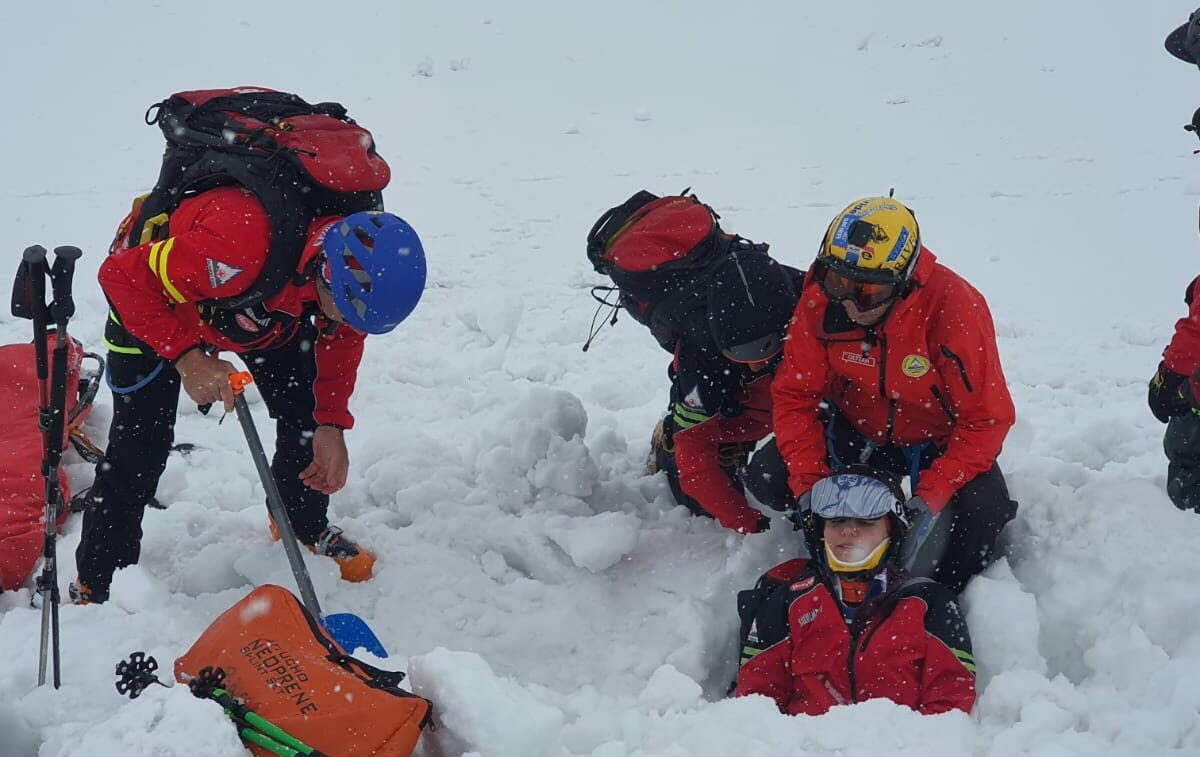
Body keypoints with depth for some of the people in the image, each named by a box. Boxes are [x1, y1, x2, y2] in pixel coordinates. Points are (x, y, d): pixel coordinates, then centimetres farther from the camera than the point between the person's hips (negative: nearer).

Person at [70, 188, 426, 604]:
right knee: (140, 444, -7)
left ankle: (306, 525, 31)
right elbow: (122, 275, -35)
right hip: (155, 299, -5)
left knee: (307, 416, 3)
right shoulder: (241, 245, -47)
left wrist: (332, 424, -16)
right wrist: (187, 357, -42)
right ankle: (96, 580, 11)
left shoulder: (359, 262, -27)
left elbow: (340, 340, -6)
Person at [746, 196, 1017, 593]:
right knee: (767, 478, -18)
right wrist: (809, 483, -23)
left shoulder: (954, 308, -30)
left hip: (939, 439, -3)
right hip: (856, 428, 3)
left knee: (983, 514, -30)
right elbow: (796, 396, -11)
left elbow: (986, 418, -23)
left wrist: (932, 495, -32)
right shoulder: (821, 301, -21)